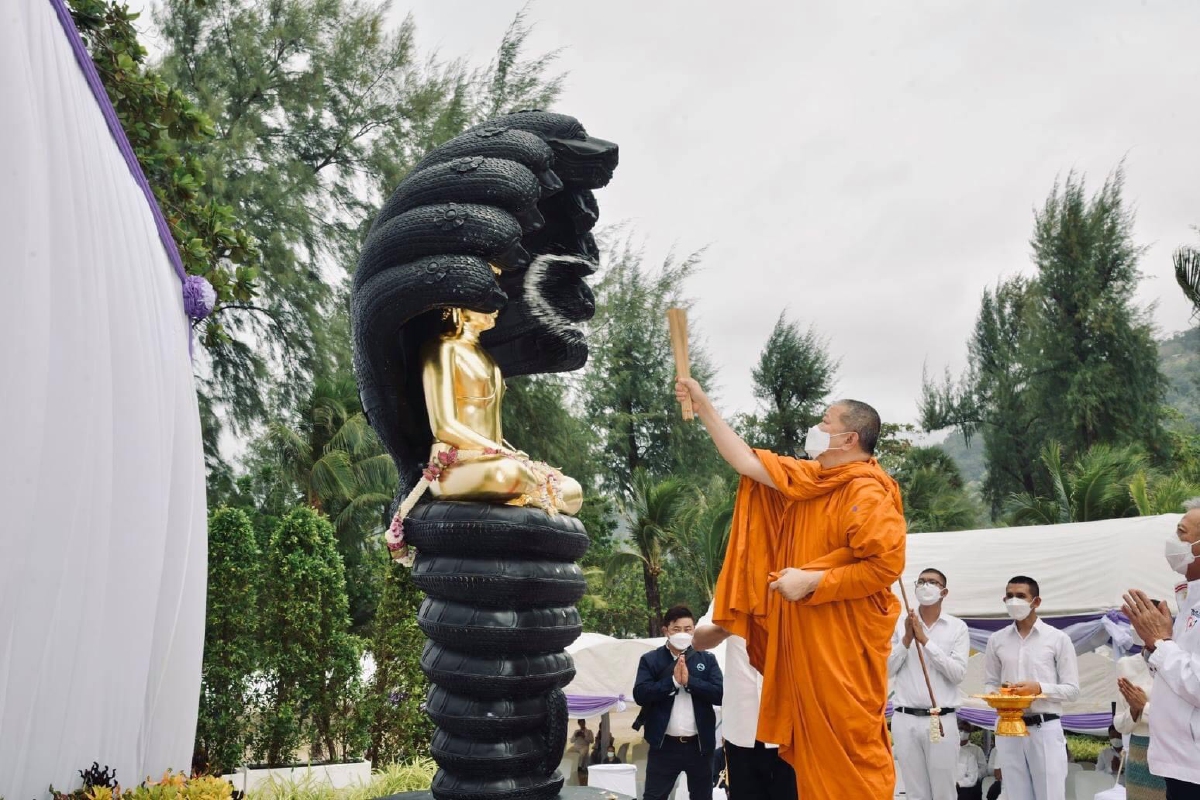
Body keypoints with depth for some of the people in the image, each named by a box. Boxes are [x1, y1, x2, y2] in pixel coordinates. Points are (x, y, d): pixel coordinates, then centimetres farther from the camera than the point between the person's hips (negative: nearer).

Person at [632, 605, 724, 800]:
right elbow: (640, 695, -10)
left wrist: (689, 681, -16)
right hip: (665, 745, -2)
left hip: (700, 744, 2)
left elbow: (720, 694, -6)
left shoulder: (707, 659, 5)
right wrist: (673, 680, -17)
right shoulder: (650, 660, 1)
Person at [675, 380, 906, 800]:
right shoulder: (808, 479, 9)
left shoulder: (867, 494, -15)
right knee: (814, 743, 15)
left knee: (848, 745, -2)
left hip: (843, 644, -8)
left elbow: (887, 565, -23)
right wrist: (703, 403, 8)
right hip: (805, 639, 8)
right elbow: (746, 462, 10)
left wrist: (812, 582, -20)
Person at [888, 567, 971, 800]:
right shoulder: (899, 623, 5)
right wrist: (906, 640, -11)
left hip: (942, 720, -1)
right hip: (905, 719, 1)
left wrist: (925, 640, -13)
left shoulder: (957, 627, 2)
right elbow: (887, 670, 2)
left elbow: (958, 673, -9)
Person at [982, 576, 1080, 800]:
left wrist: (1039, 688, -18)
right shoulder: (996, 640, 8)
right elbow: (990, 682, 13)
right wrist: (993, 694, -10)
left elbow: (1072, 689, -1)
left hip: (1045, 729, -3)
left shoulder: (1058, 638, 0)